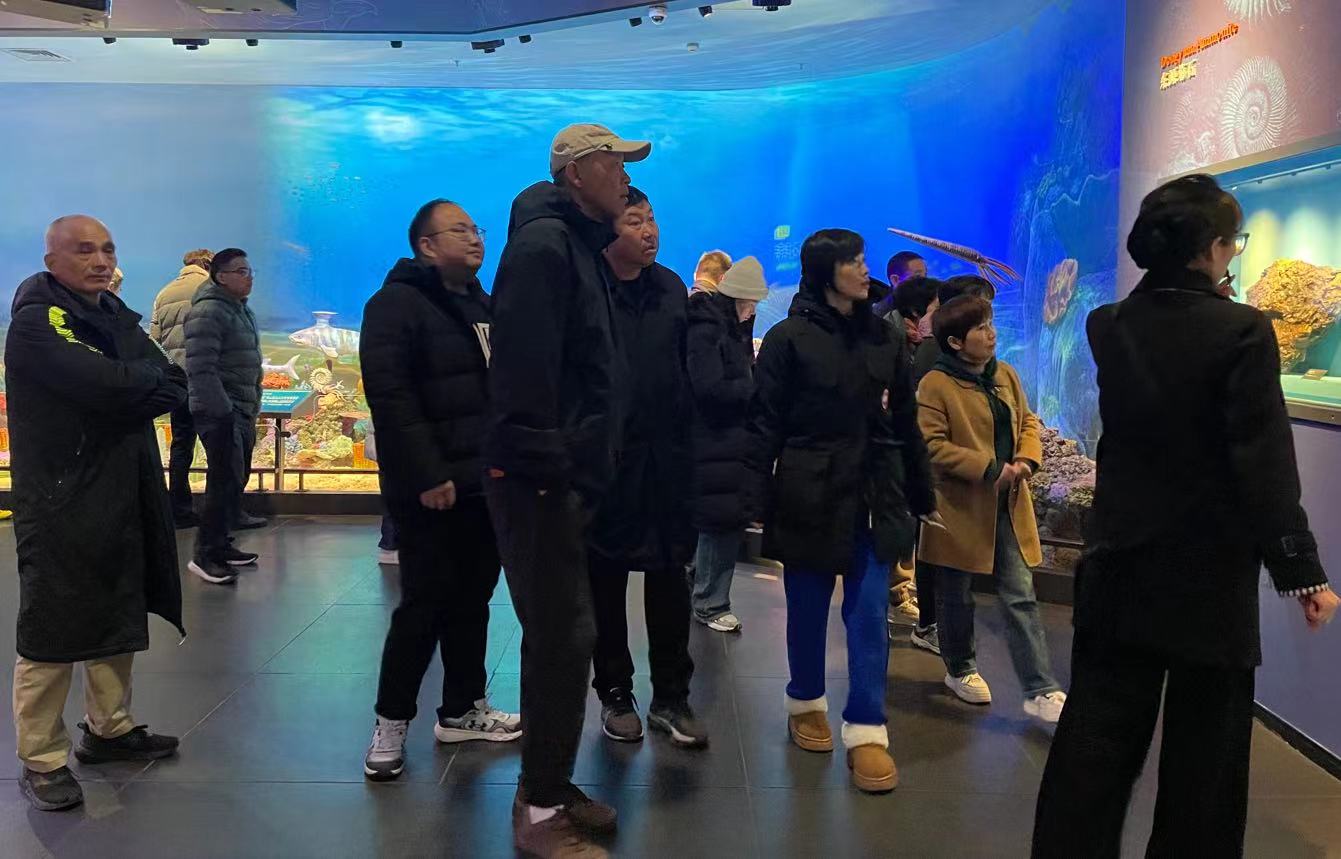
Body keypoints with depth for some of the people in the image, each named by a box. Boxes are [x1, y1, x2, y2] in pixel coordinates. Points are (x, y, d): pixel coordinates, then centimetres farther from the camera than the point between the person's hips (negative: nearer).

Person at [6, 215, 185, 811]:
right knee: (53, 633, -1)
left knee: (119, 621, 17)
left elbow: (174, 387, 4)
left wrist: (126, 388, -12)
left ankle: (109, 729, 32)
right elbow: (104, 383, -26)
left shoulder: (116, 317, 14)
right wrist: (148, 379, -7)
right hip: (62, 504, -8)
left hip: (122, 499, 8)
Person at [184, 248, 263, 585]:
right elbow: (201, 368, -21)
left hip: (242, 412, 10)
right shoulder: (208, 311, -13)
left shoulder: (244, 312, 18)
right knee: (226, 480, -12)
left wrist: (253, 410, 20)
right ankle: (205, 554, -7)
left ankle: (220, 544, 23)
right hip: (219, 413, -10)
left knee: (237, 480, 13)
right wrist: (222, 411, -23)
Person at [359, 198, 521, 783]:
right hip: (432, 489, -8)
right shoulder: (396, 304, -9)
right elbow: (390, 395, -19)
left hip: (485, 483, 8)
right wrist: (427, 475, -24)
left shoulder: (481, 305, 18)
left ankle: (462, 710, 25)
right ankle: (391, 723, 11)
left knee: (471, 600, 13)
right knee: (425, 604, -3)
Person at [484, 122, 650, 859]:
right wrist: (544, 464, -25)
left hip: (562, 474, 10)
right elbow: (524, 365, -23)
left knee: (561, 633, 15)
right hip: (539, 477, -10)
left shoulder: (578, 246, 20)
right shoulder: (544, 243, -12)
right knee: (563, 637, -5)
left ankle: (546, 786, 28)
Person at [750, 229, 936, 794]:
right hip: (809, 495, -3)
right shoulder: (789, 338, -4)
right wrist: (757, 498, -12)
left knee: (870, 613, 1)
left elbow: (905, 422, 13)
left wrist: (921, 494, 13)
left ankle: (866, 730, 8)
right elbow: (764, 423, -6)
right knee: (807, 610, 10)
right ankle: (807, 704, 31)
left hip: (874, 495, 3)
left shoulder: (882, 337, 9)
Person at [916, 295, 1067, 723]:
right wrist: (988, 468, -21)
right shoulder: (936, 384, -13)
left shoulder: (1006, 375, 9)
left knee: (1021, 596, 2)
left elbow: (1027, 422, 16)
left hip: (1009, 506, 5)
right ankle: (960, 670, 33)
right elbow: (932, 445, -18)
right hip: (961, 506, -5)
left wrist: (1026, 460, -5)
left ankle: (1040, 690, 5)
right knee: (957, 596, 11)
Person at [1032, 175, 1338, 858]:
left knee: (1096, 740, 10)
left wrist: (1202, 293, 19)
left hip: (1120, 566, 5)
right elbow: (1266, 466, -16)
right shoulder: (1242, 331, -15)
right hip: (1209, 575, -4)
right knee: (1204, 750, 11)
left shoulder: (1106, 327, 0)